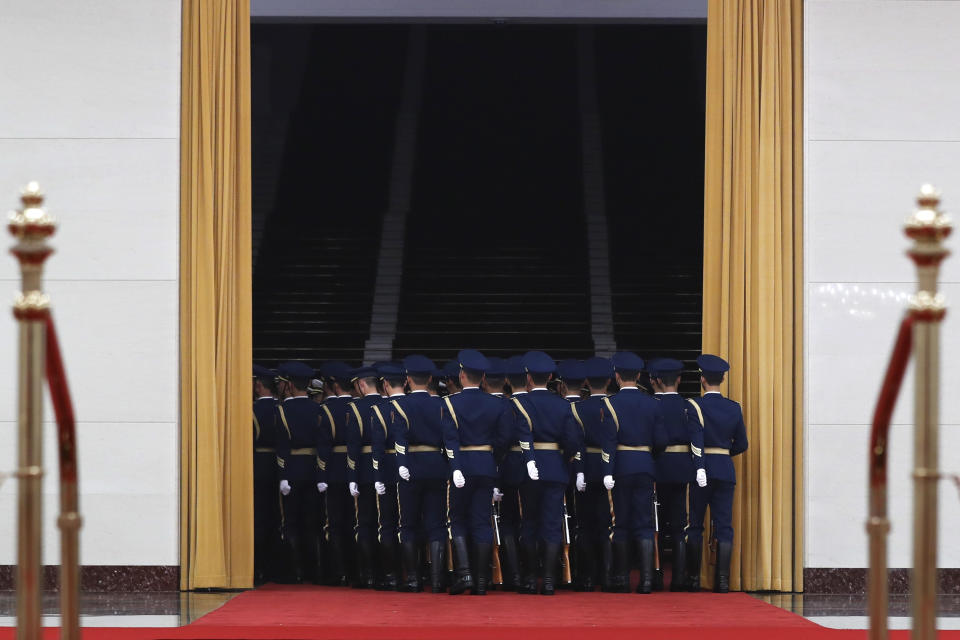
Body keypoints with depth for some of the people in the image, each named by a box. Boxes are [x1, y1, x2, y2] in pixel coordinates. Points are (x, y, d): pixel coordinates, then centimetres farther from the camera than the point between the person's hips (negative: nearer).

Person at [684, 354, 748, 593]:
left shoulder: (693, 407, -8)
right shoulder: (734, 408, 3)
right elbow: (742, 445, 8)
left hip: (700, 468, -3)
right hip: (726, 471, 3)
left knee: (695, 525, 6)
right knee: (724, 525, 2)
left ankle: (693, 578, 7)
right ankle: (723, 580, -4)